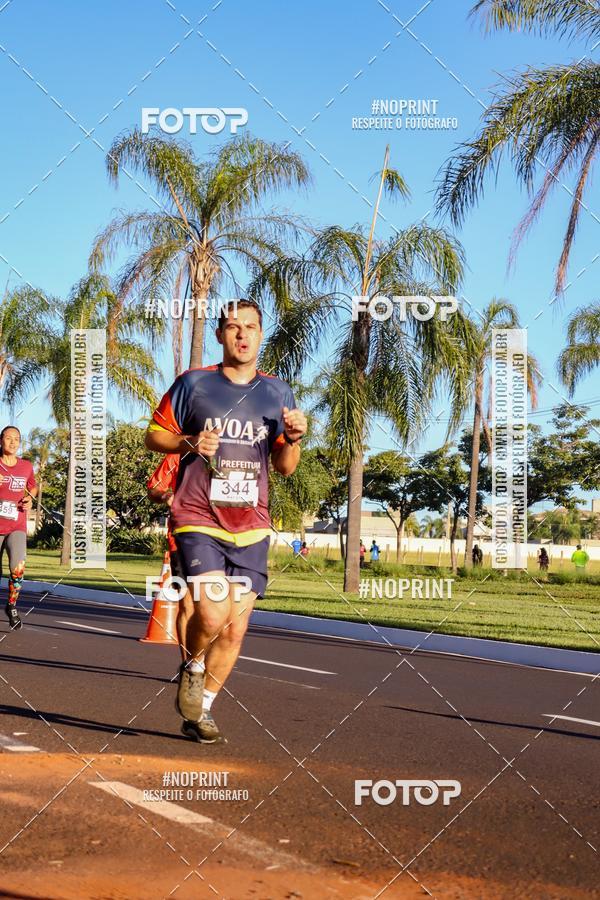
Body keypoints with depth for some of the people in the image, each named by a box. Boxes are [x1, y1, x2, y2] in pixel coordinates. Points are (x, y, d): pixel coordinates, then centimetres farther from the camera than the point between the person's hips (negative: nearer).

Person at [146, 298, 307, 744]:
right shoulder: (193, 383, 1)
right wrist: (189, 443, -12)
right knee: (211, 615, -20)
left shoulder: (277, 392, 9)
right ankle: (191, 668, 13)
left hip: (251, 527, 3)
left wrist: (293, 439, -11)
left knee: (235, 630, 3)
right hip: (199, 521, -3)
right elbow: (154, 434, 7)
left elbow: (285, 467, 11)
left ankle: (201, 710, 22)